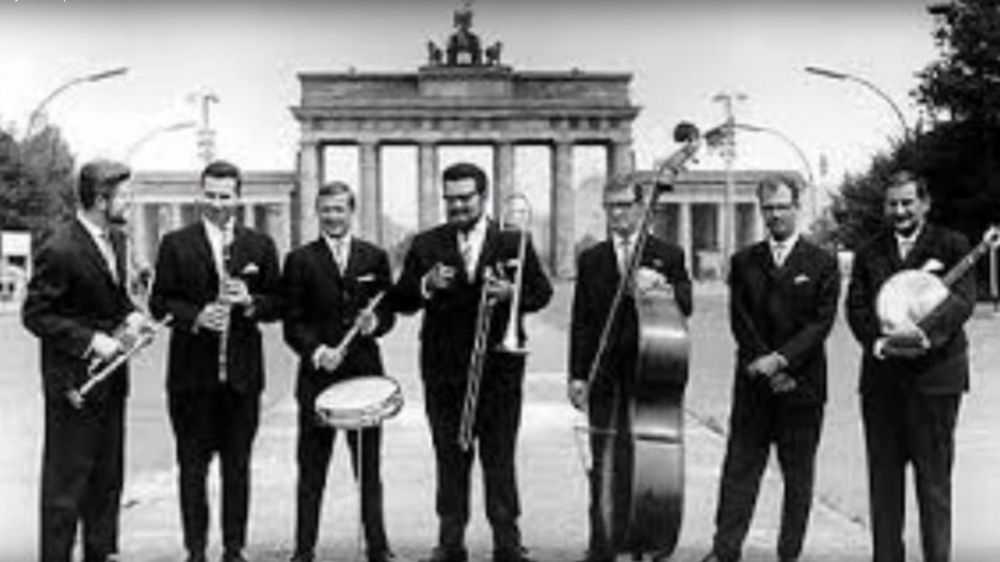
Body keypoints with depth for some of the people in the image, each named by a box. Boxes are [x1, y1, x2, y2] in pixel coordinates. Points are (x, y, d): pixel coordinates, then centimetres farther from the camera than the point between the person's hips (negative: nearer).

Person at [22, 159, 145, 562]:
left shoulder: (116, 238, 8)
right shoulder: (60, 250, -19)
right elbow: (34, 315, -15)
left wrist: (131, 315, 0)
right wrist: (89, 340, -20)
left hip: (111, 378, 8)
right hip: (75, 381, -8)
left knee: (108, 479, 17)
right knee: (66, 484, 1)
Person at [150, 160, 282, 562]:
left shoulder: (260, 246, 8)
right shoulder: (176, 244, 4)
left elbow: (277, 304, 8)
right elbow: (159, 302, 1)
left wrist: (250, 302, -12)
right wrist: (195, 316, -15)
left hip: (242, 373, 1)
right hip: (192, 374, -1)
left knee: (238, 465, 7)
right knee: (193, 465, 6)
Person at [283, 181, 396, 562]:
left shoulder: (375, 258, 10)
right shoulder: (300, 260, 4)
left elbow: (388, 313, 10)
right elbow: (292, 324, 0)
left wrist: (374, 322, -12)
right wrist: (317, 351, -15)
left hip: (365, 373, 1)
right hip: (317, 374, -1)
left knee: (369, 467, 7)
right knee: (311, 470, 3)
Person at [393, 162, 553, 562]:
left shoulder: (514, 242, 4)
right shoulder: (425, 245, 7)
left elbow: (542, 292, 2)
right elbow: (400, 301, 5)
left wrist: (511, 293, -18)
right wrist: (427, 286, -15)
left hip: (499, 367, -1)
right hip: (444, 368, 2)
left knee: (500, 458, 3)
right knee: (450, 458, 7)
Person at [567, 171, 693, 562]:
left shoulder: (668, 255, 6)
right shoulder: (591, 259, 10)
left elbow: (686, 308, -4)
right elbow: (580, 321, 7)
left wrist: (660, 284, -24)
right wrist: (577, 375, 0)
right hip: (605, 377, 1)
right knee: (603, 465, 2)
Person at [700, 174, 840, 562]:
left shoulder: (823, 263, 2)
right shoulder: (743, 263, 8)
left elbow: (822, 322, -6)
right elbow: (740, 322, 1)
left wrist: (781, 359, -16)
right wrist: (766, 367, -9)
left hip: (803, 384, -1)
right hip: (753, 384, 2)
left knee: (798, 473, 5)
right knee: (740, 467, 1)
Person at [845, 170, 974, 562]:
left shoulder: (951, 246, 4)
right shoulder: (869, 253, 14)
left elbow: (962, 299, -9)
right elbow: (856, 306, 6)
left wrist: (924, 331, -25)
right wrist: (878, 342, -13)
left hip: (934, 373, -3)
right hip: (881, 375, 3)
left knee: (933, 476, 0)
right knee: (883, 475, 7)